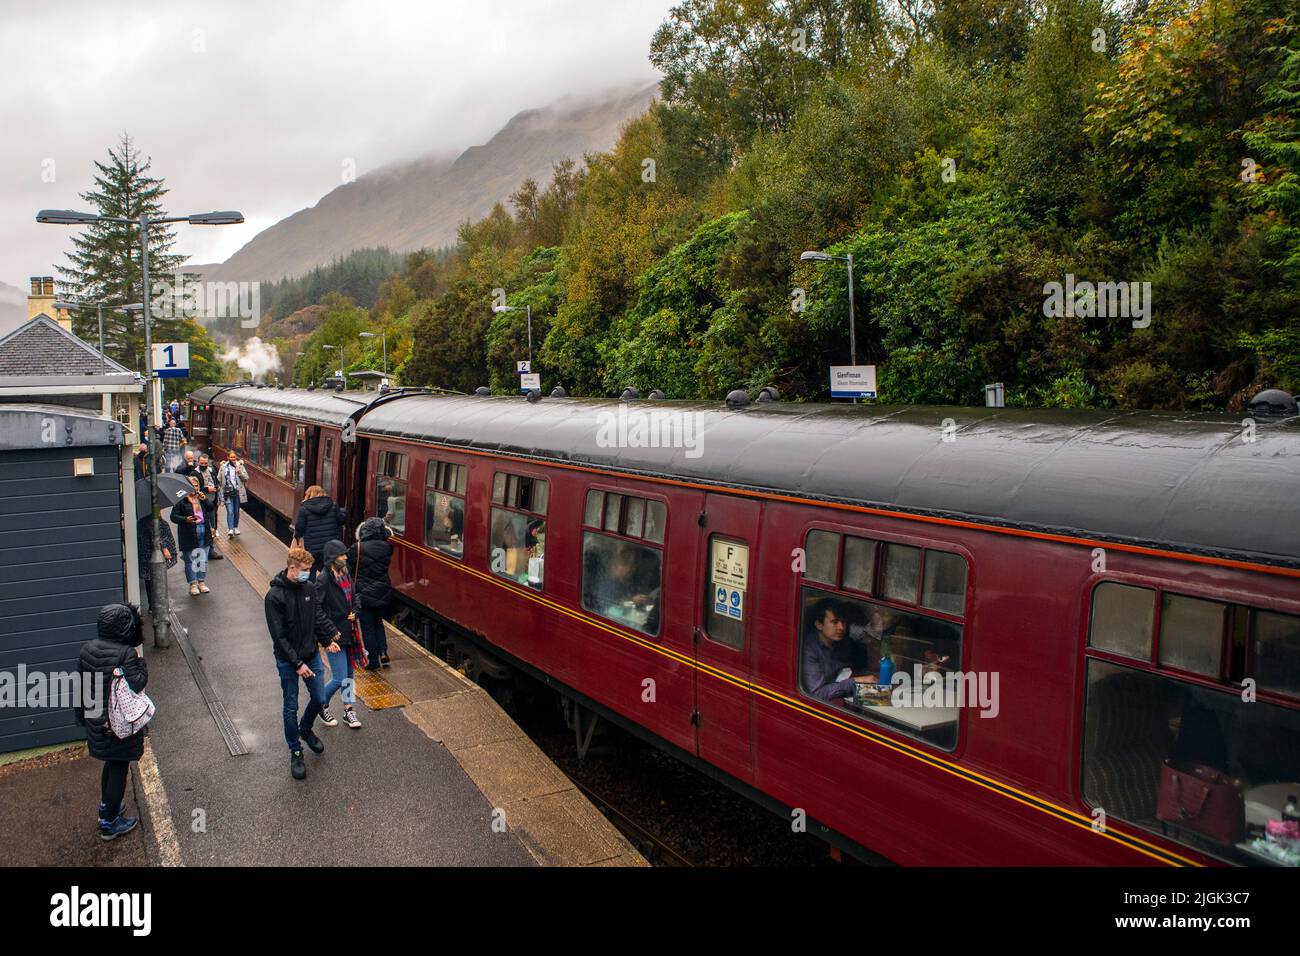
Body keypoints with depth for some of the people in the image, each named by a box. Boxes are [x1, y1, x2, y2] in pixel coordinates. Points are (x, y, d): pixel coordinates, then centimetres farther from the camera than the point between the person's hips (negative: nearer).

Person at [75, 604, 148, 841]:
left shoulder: (87, 649, -3)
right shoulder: (126, 654, -24)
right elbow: (134, 686, -26)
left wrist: (82, 714, 16)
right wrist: (142, 668, -8)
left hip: (96, 721, 7)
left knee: (111, 764, 26)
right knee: (119, 769, 8)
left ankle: (106, 808, 43)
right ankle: (109, 823, 17)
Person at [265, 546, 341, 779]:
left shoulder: (309, 589, -2)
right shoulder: (274, 597, -19)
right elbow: (278, 636, -18)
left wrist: (328, 638, -4)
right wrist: (297, 664, -19)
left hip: (312, 656, 5)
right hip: (288, 662, -5)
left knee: (319, 699, 12)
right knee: (291, 708, 7)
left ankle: (306, 729, 42)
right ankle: (295, 752, 23)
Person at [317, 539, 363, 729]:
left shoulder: (345, 574, 4)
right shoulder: (324, 579, -19)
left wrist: (354, 612, 1)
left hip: (349, 632, 8)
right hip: (335, 635, -7)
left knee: (349, 673, 15)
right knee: (340, 678, -3)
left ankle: (349, 711, 27)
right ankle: (322, 706, 23)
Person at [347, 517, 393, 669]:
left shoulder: (357, 549, -15)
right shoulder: (387, 547, -7)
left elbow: (349, 569, -8)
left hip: (364, 595, -4)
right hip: (383, 593, 4)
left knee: (368, 627, 8)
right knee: (378, 621, 25)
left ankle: (374, 661, 13)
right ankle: (383, 652, 12)